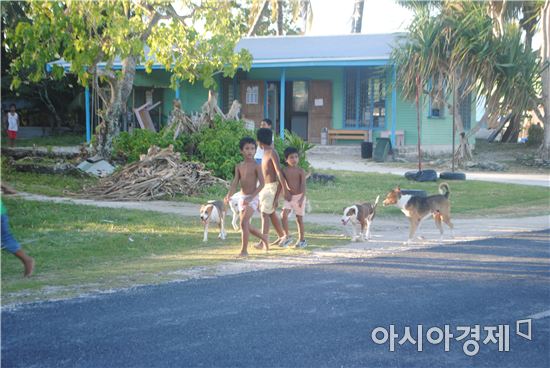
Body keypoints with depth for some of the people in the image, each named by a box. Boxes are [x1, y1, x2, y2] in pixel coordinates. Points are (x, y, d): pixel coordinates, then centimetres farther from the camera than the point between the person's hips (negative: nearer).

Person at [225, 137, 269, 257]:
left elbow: (262, 183, -14)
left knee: (244, 222, -19)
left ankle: (244, 250, -12)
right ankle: (263, 238, 40)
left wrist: (251, 197, -24)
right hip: (242, 198, 6)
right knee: (246, 225, 14)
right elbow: (235, 183, 2)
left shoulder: (256, 166, -9)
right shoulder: (239, 166, 7)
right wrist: (229, 196, -16)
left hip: (252, 199, -6)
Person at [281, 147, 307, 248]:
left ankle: (301, 240, 16)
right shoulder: (284, 171, 2)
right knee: (284, 214, -15)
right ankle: (287, 236, -3)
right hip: (289, 197, 3)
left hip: (299, 197, -3)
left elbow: (303, 185, -13)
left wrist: (302, 198, -24)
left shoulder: (300, 171, -8)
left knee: (299, 218, 4)